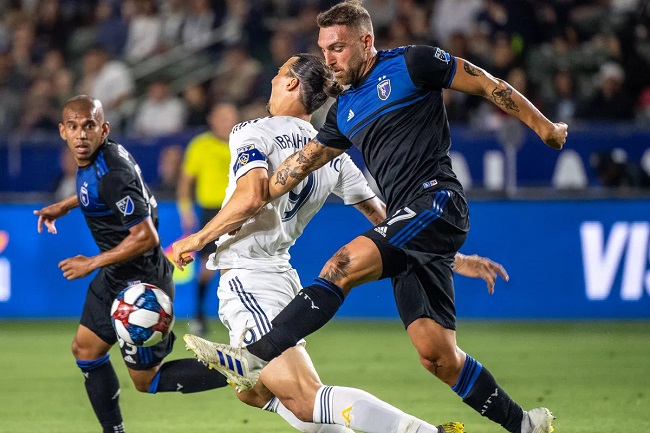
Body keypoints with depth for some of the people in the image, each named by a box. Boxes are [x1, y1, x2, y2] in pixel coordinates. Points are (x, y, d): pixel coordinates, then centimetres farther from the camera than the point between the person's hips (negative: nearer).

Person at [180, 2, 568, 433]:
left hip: (437, 202, -8)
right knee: (436, 355, -1)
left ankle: (257, 357, -26)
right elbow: (300, 164, 24)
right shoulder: (344, 111, 22)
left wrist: (543, 126, 7)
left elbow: (488, 85, 5)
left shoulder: (411, 64, 1)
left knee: (342, 266, -24)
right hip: (408, 221, 8)